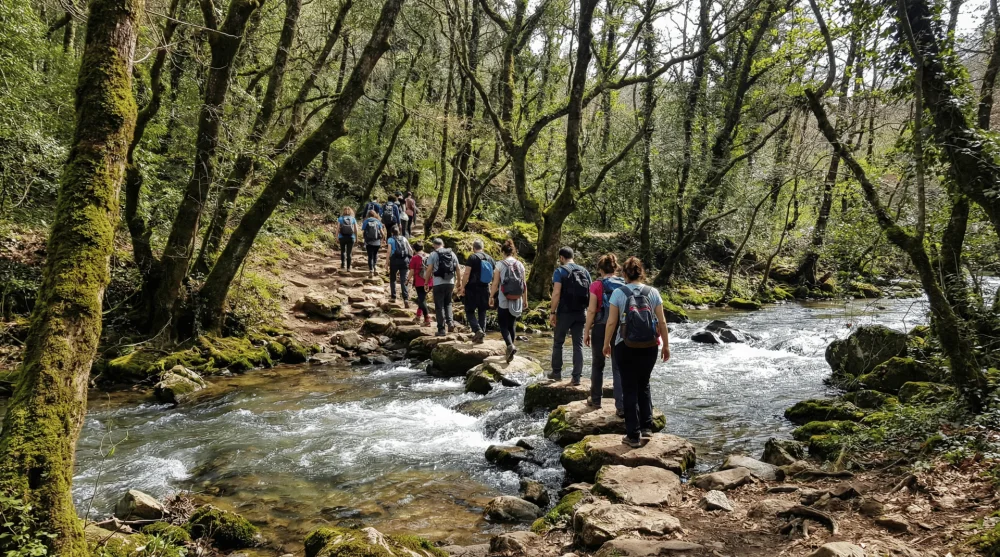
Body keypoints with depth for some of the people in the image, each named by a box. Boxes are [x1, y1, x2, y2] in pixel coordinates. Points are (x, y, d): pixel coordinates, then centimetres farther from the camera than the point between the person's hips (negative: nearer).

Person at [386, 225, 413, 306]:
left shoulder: (391, 239, 4)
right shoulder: (404, 238, 14)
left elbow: (389, 251, -8)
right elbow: (410, 250, 7)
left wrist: (387, 262, -7)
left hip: (395, 260, -2)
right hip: (405, 260, 2)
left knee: (392, 279, 19)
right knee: (404, 280, 0)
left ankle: (393, 297, 22)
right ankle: (406, 298, -16)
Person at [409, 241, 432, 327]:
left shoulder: (414, 258, -5)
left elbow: (412, 272, -6)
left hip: (419, 283, -4)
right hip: (430, 283, 4)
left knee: (422, 301, -1)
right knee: (422, 298, 21)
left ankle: (427, 320, -11)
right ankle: (418, 317, 23)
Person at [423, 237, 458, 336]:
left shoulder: (433, 254, -3)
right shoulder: (452, 253, 8)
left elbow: (429, 270, -9)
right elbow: (457, 269, 8)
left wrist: (426, 283, 0)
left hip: (438, 283, -4)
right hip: (450, 282, 4)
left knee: (439, 306, 4)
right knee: (448, 303, 20)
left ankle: (441, 329, 4)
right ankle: (450, 322, 1)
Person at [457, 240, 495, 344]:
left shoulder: (472, 258, -9)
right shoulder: (490, 259, 9)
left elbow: (466, 274, -15)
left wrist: (462, 287, -8)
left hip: (472, 288, -5)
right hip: (485, 289, 5)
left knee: (470, 311, 3)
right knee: (482, 312, 13)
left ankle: (477, 330, -16)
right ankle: (482, 334, 14)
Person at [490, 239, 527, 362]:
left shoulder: (500, 265, -8)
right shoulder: (520, 265, 1)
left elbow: (495, 283, -7)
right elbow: (524, 284, 5)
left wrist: (491, 296, 6)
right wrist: (525, 300, 13)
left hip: (503, 301, -4)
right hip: (517, 301, 4)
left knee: (503, 325, 2)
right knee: (512, 325, 16)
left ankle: (510, 345, -21)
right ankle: (511, 347, 21)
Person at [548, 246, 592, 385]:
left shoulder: (560, 271, -7)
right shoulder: (584, 271, 9)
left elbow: (556, 293, -15)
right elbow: (590, 293, 8)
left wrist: (552, 312, -12)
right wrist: (587, 311, 14)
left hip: (565, 313, -4)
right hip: (580, 313, 4)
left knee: (558, 343, 13)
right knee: (578, 345, 6)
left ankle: (557, 372, 21)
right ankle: (577, 376, 3)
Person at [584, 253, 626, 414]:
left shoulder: (597, 285, -7)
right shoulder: (624, 284, 2)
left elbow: (592, 311, -9)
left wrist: (586, 331, -1)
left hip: (601, 328, -2)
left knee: (597, 366, 16)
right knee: (619, 368, 5)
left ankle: (596, 400, 28)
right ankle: (622, 407, 0)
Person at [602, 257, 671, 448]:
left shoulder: (619, 293, -7)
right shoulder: (653, 292, -1)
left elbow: (611, 322, -7)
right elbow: (662, 322, 0)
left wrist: (606, 344, 5)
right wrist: (666, 345, 11)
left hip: (626, 347, -2)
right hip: (649, 347, 2)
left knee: (630, 389, 7)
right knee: (644, 385, 22)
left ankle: (634, 435, 9)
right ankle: (646, 426, 23)